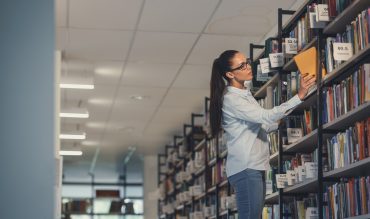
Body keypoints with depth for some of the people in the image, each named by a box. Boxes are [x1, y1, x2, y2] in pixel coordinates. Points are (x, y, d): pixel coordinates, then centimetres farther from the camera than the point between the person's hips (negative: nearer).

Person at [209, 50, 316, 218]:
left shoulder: (244, 93, 18)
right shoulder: (231, 99, -13)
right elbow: (265, 116, -24)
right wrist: (299, 96, -29)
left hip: (254, 167, 9)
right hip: (245, 168, -9)